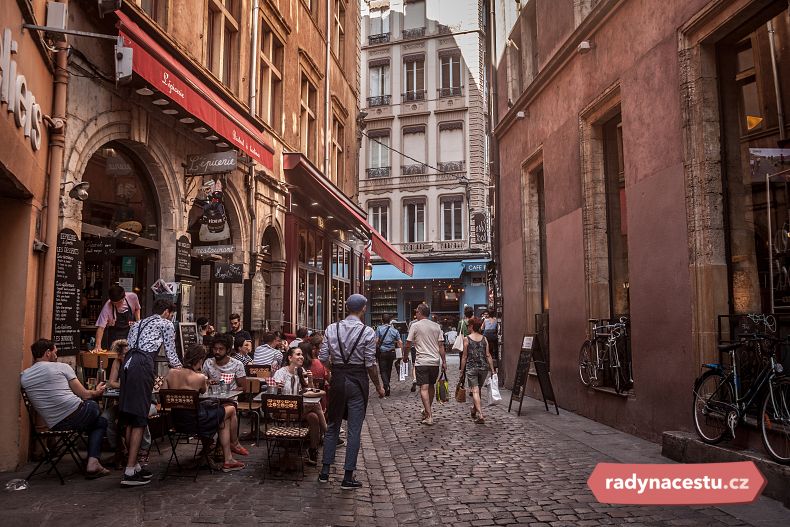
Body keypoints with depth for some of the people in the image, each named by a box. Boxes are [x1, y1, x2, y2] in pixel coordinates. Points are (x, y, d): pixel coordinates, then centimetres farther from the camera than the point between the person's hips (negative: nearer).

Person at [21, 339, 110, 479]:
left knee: (100, 421, 30)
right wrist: (97, 392, 21)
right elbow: (84, 395, 1)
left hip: (55, 425, 6)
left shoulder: (23, 376, 12)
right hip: (75, 412, -6)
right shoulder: (61, 367, -2)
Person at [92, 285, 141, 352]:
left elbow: (137, 309, 4)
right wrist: (98, 346, -35)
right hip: (115, 334, -2)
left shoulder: (133, 297, -19)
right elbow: (101, 327, -26)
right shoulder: (107, 307, -26)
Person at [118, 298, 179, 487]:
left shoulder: (139, 323, 32)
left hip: (127, 363, 7)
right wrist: (181, 370, 31)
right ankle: (130, 472, -9)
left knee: (130, 419, 10)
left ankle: (134, 465, 17)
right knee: (140, 419, -7)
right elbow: (171, 353, 14)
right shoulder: (166, 324, 13)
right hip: (142, 365, -7)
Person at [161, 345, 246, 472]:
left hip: (177, 421, 7)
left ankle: (228, 460, 27)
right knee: (231, 409, 15)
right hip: (194, 420, -7)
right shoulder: (199, 377, -17)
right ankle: (235, 445, 38)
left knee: (223, 420, 24)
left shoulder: (171, 373, -3)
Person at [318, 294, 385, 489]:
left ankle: (325, 472, 24)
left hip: (337, 379, 3)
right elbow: (370, 364, -11)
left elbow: (323, 359, -1)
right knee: (354, 429, 5)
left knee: (333, 426, 18)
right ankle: (348, 477, 11)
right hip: (358, 381, -3)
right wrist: (378, 386, 2)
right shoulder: (368, 332, -11)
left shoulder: (331, 329, -1)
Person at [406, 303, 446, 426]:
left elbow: (408, 344, 0)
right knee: (431, 386, 18)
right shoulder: (436, 326, 7)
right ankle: (427, 410, 33)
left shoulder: (415, 326, -4)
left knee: (424, 388, -5)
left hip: (422, 362, -4)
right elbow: (441, 346, 5)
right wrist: (444, 362, 9)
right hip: (435, 361, 5)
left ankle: (429, 416, -11)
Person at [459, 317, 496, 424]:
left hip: (471, 368, -4)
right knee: (478, 390, 19)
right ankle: (474, 411, 34)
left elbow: (464, 356, -4)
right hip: (483, 367, 4)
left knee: (475, 391, -3)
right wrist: (492, 369, 7)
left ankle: (480, 415, -13)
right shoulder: (484, 339, 3)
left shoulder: (466, 339, -6)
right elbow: (488, 355, 2)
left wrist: (462, 370, 4)